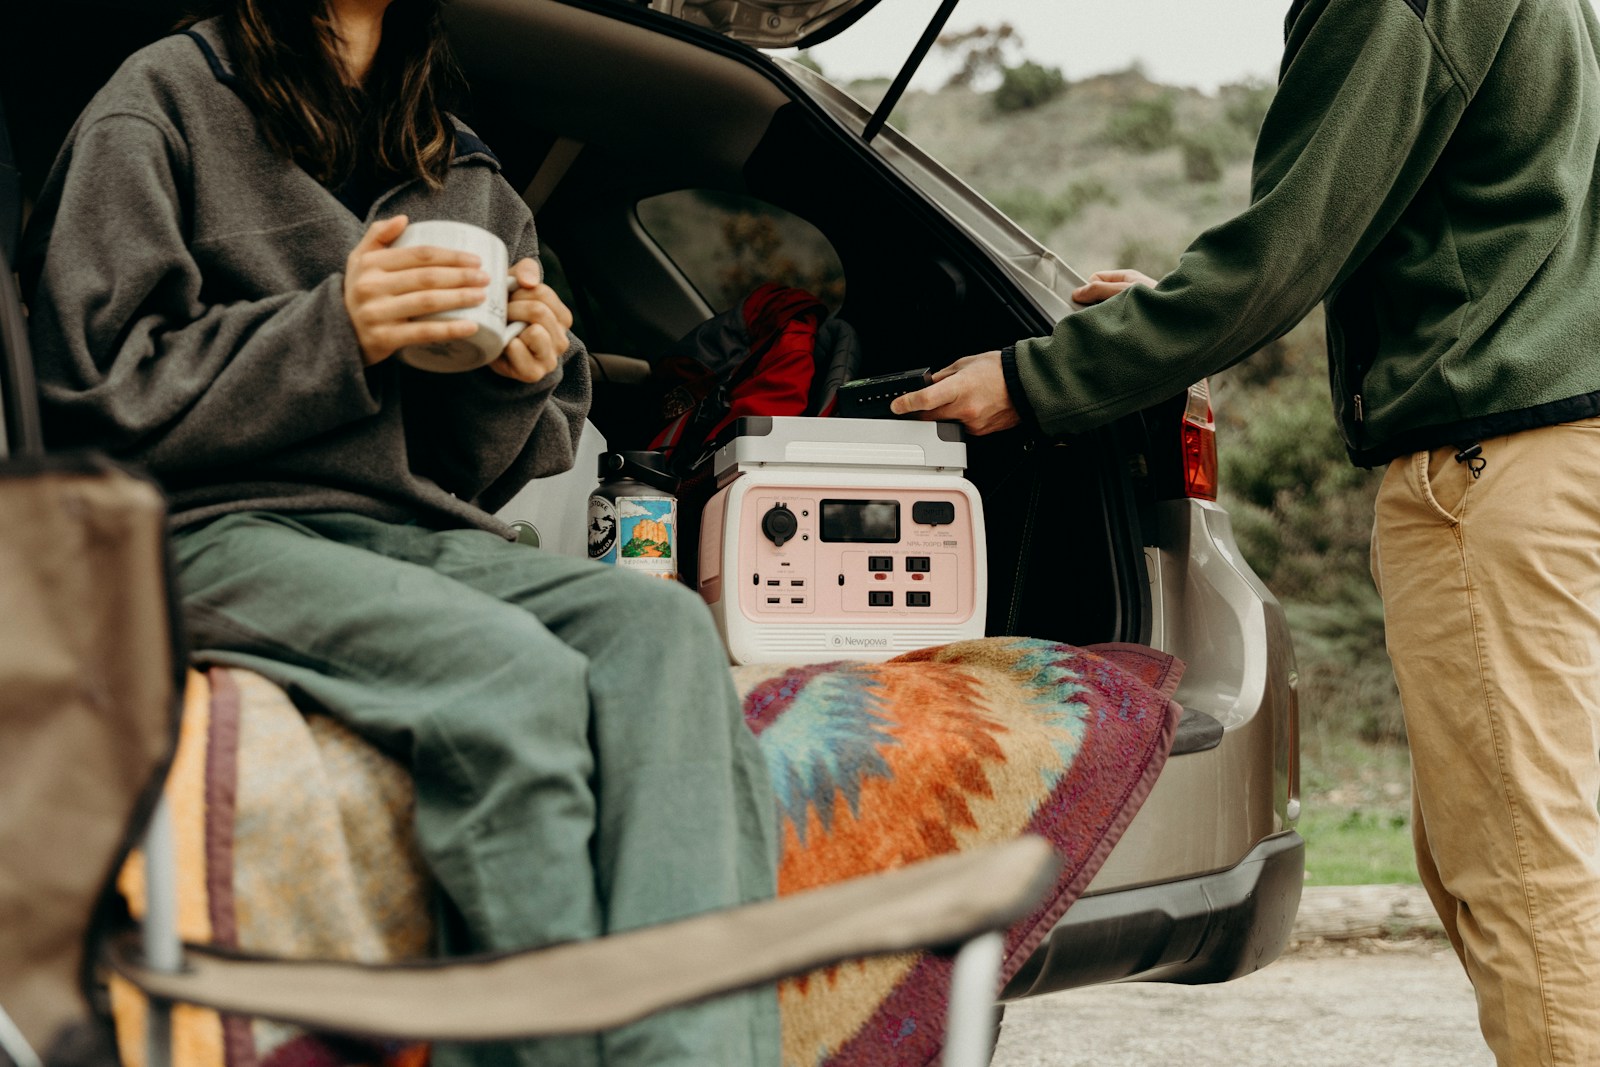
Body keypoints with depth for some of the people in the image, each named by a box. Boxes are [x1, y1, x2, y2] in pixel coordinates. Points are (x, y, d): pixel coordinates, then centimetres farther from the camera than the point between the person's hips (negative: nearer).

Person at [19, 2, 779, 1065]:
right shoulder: (168, 99, 7)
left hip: (420, 536, 5)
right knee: (506, 666, -35)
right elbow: (93, 392, -3)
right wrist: (329, 336, -12)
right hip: (221, 530, -5)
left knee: (658, 625, -27)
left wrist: (516, 384, 1)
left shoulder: (465, 172, 23)